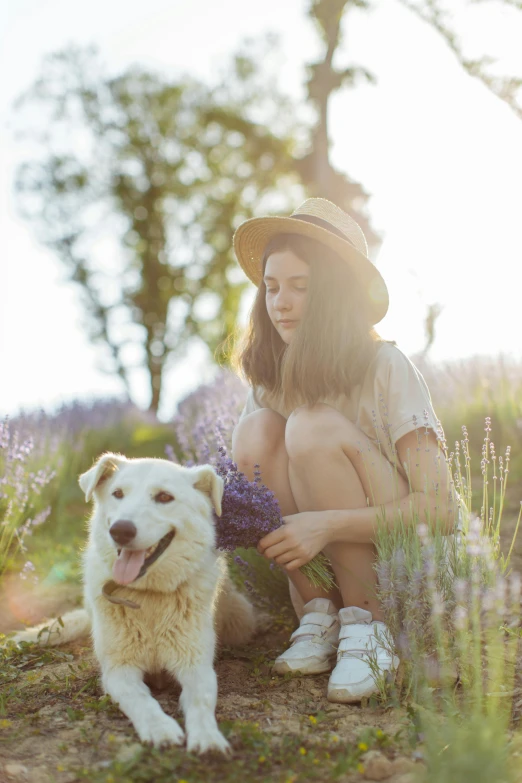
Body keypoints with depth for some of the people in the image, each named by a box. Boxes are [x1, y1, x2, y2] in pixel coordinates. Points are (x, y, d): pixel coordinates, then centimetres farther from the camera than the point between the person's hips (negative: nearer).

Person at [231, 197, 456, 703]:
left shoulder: (385, 367, -17)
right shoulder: (270, 374, 0)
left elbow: (439, 508, -23)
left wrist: (327, 524, -34)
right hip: (326, 567, 5)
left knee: (312, 428, -26)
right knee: (255, 431, -17)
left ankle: (368, 627, -15)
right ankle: (318, 615, -11)